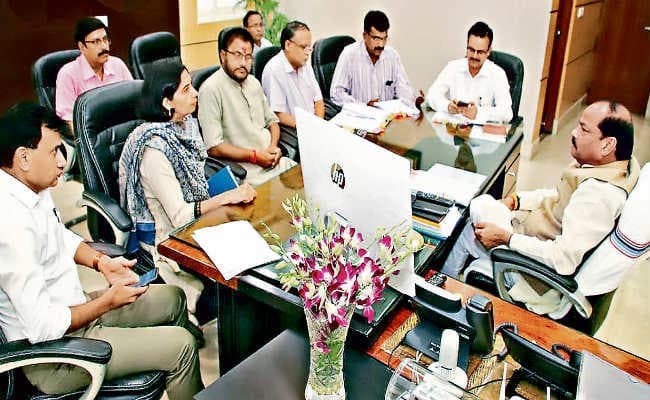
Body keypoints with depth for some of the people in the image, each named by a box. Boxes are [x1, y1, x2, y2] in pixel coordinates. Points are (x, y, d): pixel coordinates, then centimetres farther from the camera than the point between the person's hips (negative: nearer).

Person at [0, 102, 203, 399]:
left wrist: (101, 261, 1)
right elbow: (43, 328, -30)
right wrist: (109, 301, -17)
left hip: (71, 308, 10)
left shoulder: (33, 189, -2)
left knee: (173, 298, 16)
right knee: (181, 344, -12)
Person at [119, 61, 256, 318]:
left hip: (197, 218, 8)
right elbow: (179, 215, -24)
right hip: (165, 235, -7)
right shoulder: (154, 147, -24)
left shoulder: (186, 124, 1)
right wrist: (227, 197, -29)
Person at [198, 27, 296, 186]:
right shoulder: (211, 89, -11)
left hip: (273, 160, 8)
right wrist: (254, 156, -15)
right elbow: (214, 148, -16)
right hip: (246, 169, -8)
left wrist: (274, 146, 2)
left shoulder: (253, 82, 15)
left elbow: (272, 120, 23)